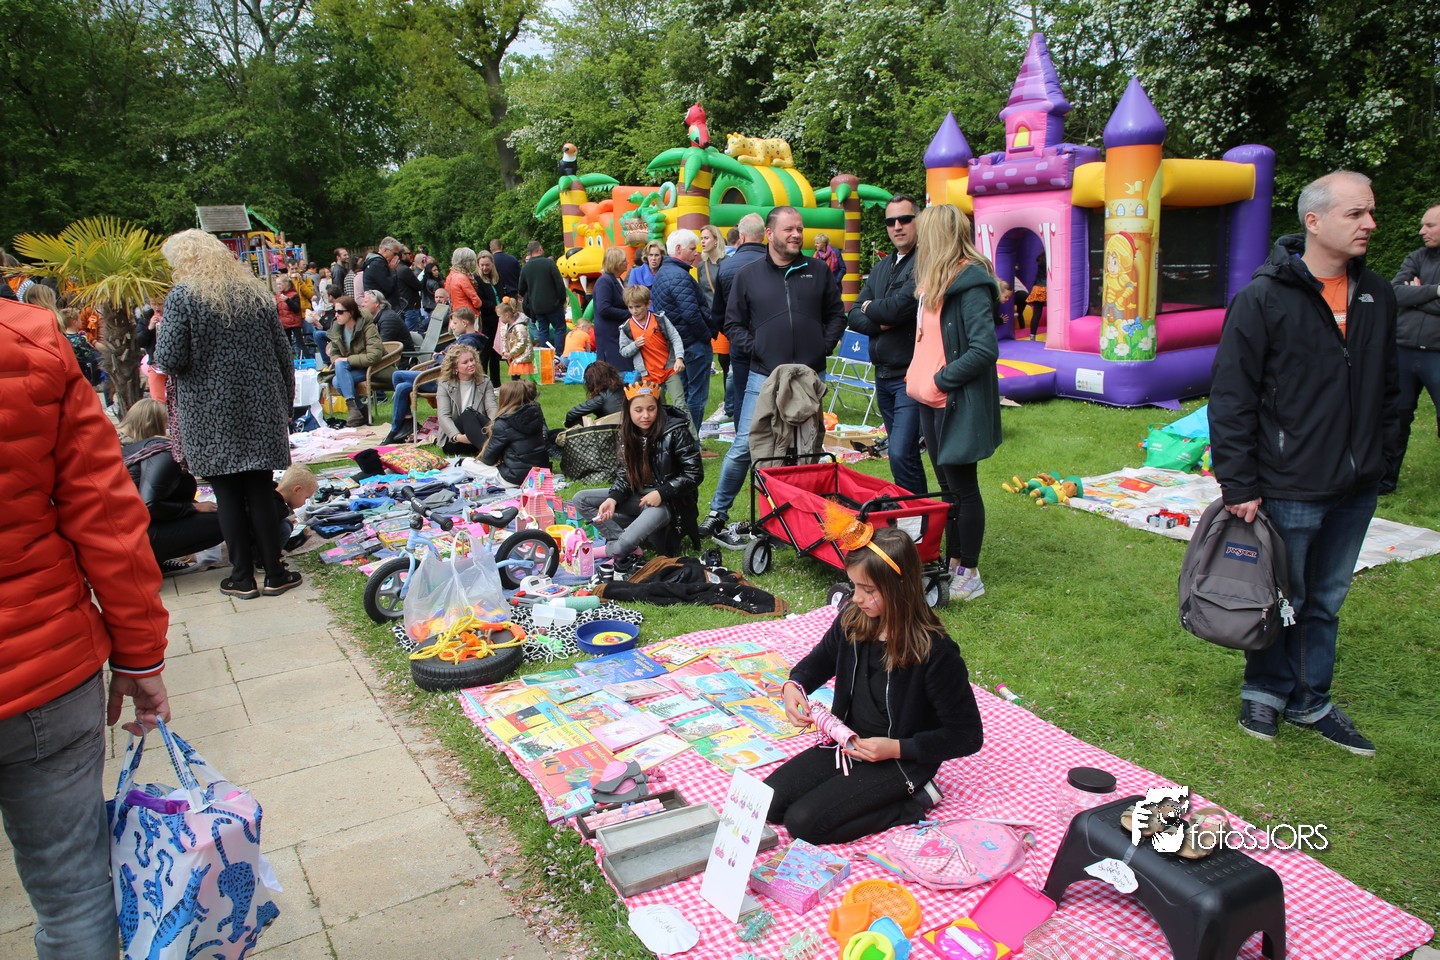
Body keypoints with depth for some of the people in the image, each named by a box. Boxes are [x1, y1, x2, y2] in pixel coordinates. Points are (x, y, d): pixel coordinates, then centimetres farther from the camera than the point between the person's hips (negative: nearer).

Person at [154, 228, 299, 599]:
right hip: (260, 410, 3)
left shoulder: (182, 297, -6)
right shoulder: (257, 294, 8)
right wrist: (285, 403, 16)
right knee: (260, 492, 8)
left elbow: (171, 359, -14)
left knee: (228, 495, 5)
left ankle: (242, 578, 11)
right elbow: (283, 354, 8)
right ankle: (274, 574, 11)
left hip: (211, 416, -3)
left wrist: (161, 333, 7)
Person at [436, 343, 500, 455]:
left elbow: (492, 408, -7)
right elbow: (443, 416, -10)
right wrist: (457, 436, -30)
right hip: (451, 440, -2)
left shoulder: (485, 382, 9)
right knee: (467, 413, -32)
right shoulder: (444, 386, 3)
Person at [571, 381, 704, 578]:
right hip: (639, 495, 7)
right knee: (581, 500, -6)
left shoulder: (675, 432, -17)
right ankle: (629, 545, -19)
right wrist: (613, 499, -17)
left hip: (669, 500, -7)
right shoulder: (628, 433, 0)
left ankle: (613, 551, -16)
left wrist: (661, 493, -23)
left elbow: (695, 474, -15)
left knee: (653, 515, -42)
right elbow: (624, 475, 2)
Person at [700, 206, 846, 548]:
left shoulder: (817, 271, 7)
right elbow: (733, 323, 8)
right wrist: (755, 347, -6)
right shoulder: (749, 274, 4)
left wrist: (824, 346, 0)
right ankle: (716, 515, 7)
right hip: (764, 378, -2)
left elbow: (836, 315, 14)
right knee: (744, 448, -6)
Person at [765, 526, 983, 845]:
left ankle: (914, 803, -2)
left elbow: (967, 735, -17)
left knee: (803, 822, -18)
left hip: (900, 762, -6)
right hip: (845, 744, 7)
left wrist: (896, 748, -23)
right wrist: (794, 685, -8)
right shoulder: (852, 619, -8)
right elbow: (822, 658, 15)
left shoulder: (936, 653, -26)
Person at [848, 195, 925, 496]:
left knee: (900, 454, -16)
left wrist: (871, 308, -2)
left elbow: (899, 306, -23)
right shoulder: (880, 268, 16)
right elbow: (854, 317, 10)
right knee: (904, 453, 16)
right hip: (883, 375, 8)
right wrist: (880, 322, -10)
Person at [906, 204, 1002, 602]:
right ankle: (953, 564, 25)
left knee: (962, 487, 0)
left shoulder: (970, 282, -16)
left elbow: (985, 349, -24)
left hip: (958, 404, -9)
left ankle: (969, 575, 12)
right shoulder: (934, 280, 13)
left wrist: (940, 380, -19)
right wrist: (919, 376, 9)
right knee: (947, 485, 15)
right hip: (932, 401, 9)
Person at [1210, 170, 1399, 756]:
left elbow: (1387, 388, 18)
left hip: (1356, 490, 6)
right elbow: (1231, 399, -12)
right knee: (1281, 600, 8)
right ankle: (1264, 692, 29)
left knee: (1326, 601, 16)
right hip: (1289, 490, -5)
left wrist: (1380, 458, 12)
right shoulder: (1263, 299, -11)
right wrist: (1239, 485, -14)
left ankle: (1310, 702, 31)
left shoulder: (1377, 296, 8)